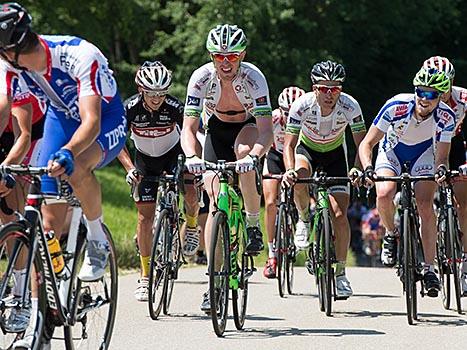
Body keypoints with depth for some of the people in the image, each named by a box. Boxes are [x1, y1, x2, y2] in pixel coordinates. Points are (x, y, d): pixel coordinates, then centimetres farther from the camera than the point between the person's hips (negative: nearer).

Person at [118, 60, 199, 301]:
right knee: (145, 217, -6)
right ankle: (145, 276, 5)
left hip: (174, 155, -1)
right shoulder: (131, 109, -24)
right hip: (145, 160, 1)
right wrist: (130, 169, -28)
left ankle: (191, 226, 7)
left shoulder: (175, 108, -27)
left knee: (191, 193, -29)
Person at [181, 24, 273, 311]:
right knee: (215, 201, -12)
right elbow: (188, 129, -27)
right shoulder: (201, 78, -26)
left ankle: (254, 223, -17)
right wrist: (192, 157, -47)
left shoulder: (253, 78, -31)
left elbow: (266, 131, -36)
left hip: (249, 126, -2)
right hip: (217, 129, 2)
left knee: (244, 152, -38)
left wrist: (253, 156, -55)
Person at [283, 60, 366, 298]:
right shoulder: (303, 105, -30)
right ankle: (304, 219, -4)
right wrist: (289, 170, -48)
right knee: (299, 180, -36)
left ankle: (340, 272, 2)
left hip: (335, 154, 0)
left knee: (339, 215, -12)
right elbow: (289, 144, -29)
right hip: (307, 148, 0)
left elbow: (362, 143, -24)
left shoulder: (350, 106, -29)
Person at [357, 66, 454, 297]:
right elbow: (367, 143, -27)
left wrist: (441, 169, -45)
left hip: (423, 152, 1)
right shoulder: (397, 106, -33)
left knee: (425, 206, -18)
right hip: (392, 150, -1)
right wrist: (368, 169, -44)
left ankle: (429, 268, -8)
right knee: (384, 194, -28)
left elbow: (442, 155, -21)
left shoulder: (446, 117, -28)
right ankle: (391, 235, 2)